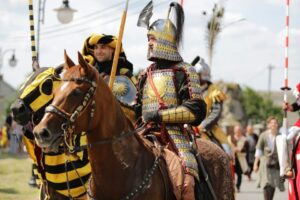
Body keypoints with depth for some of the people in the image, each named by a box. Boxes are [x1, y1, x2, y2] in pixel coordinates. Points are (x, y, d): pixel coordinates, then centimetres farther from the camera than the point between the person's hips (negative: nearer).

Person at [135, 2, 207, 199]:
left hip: (174, 134, -6)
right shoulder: (146, 75, 20)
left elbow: (197, 110, -7)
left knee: (186, 182, -26)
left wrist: (162, 115, -13)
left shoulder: (184, 72, 2)